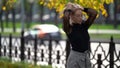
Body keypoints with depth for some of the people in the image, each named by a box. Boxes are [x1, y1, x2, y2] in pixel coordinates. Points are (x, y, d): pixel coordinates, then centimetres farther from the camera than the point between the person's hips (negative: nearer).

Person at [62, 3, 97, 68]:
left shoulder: (84, 26, 6)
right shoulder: (69, 29, -9)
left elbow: (94, 13, -2)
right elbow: (65, 18, -30)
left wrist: (81, 8, 0)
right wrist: (68, 10, -11)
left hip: (86, 57, 6)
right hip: (75, 58, -6)